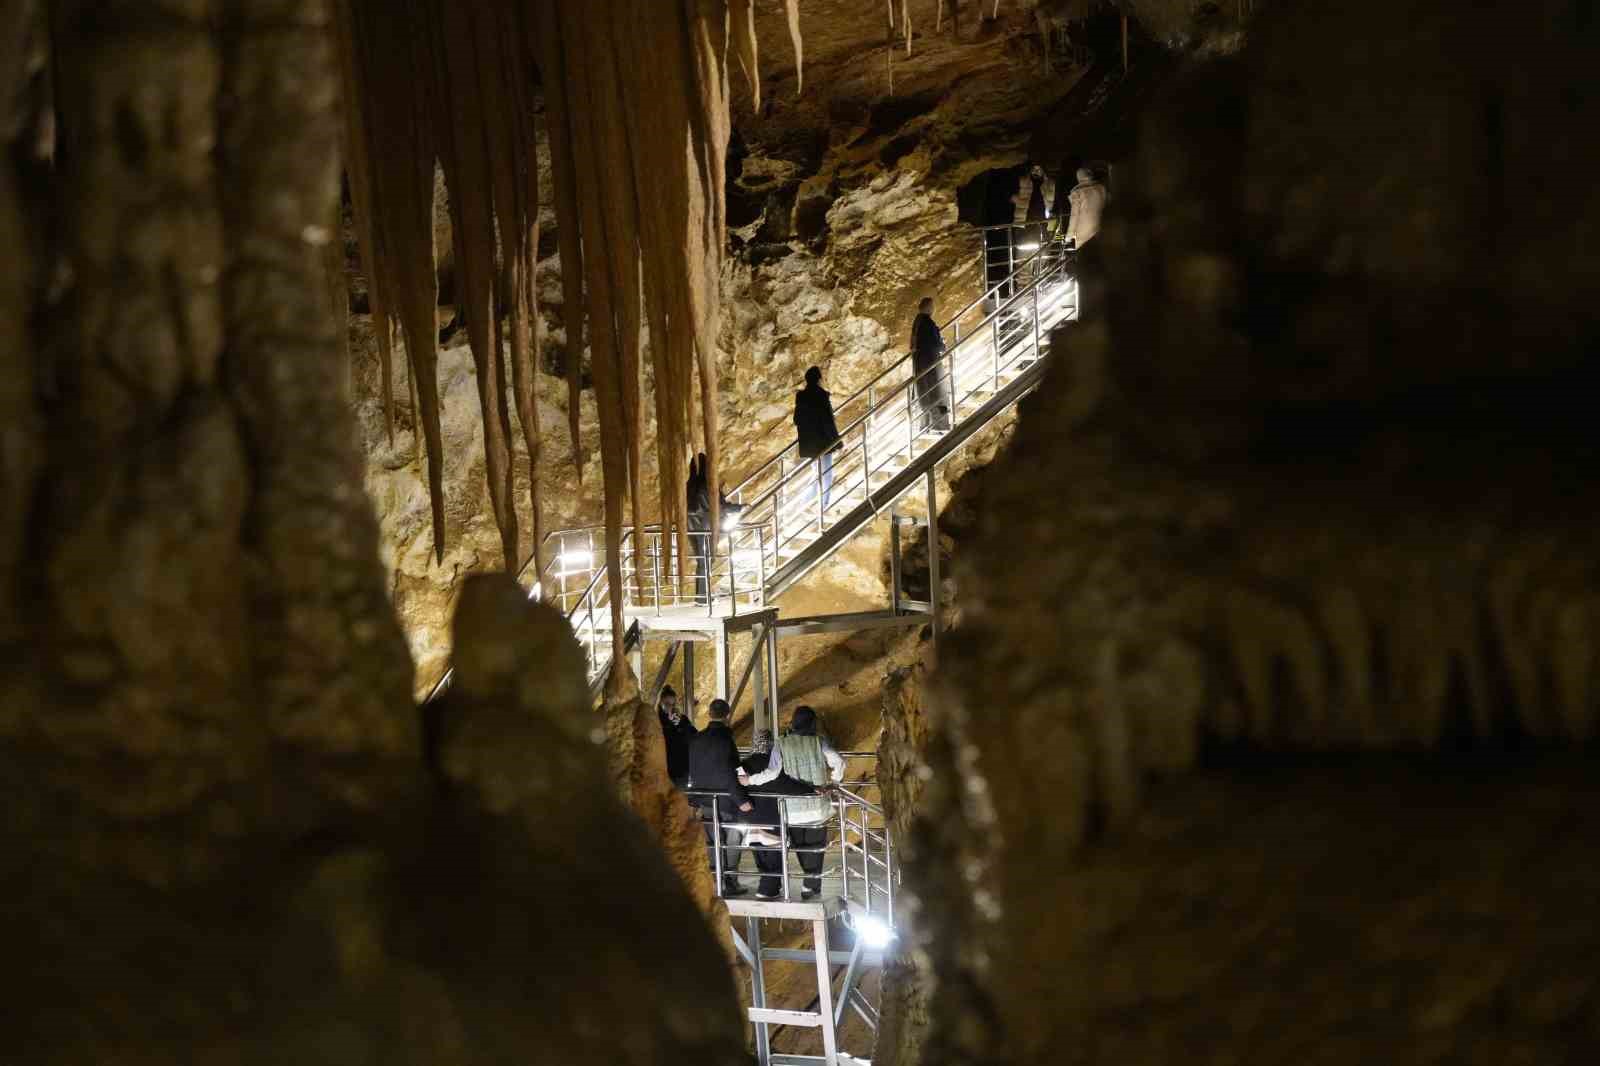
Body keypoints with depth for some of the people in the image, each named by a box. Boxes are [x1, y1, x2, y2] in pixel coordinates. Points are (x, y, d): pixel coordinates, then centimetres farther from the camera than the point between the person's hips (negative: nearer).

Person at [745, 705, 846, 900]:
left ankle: (812, 881, 16)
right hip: (817, 804, 0)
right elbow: (838, 761, -11)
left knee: (799, 844, 14)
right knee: (815, 845, 9)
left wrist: (750, 780, -1)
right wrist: (834, 780, 8)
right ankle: (812, 884, 11)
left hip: (793, 807, 0)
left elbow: (771, 773, -14)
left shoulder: (782, 744, -6)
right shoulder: (818, 742, -5)